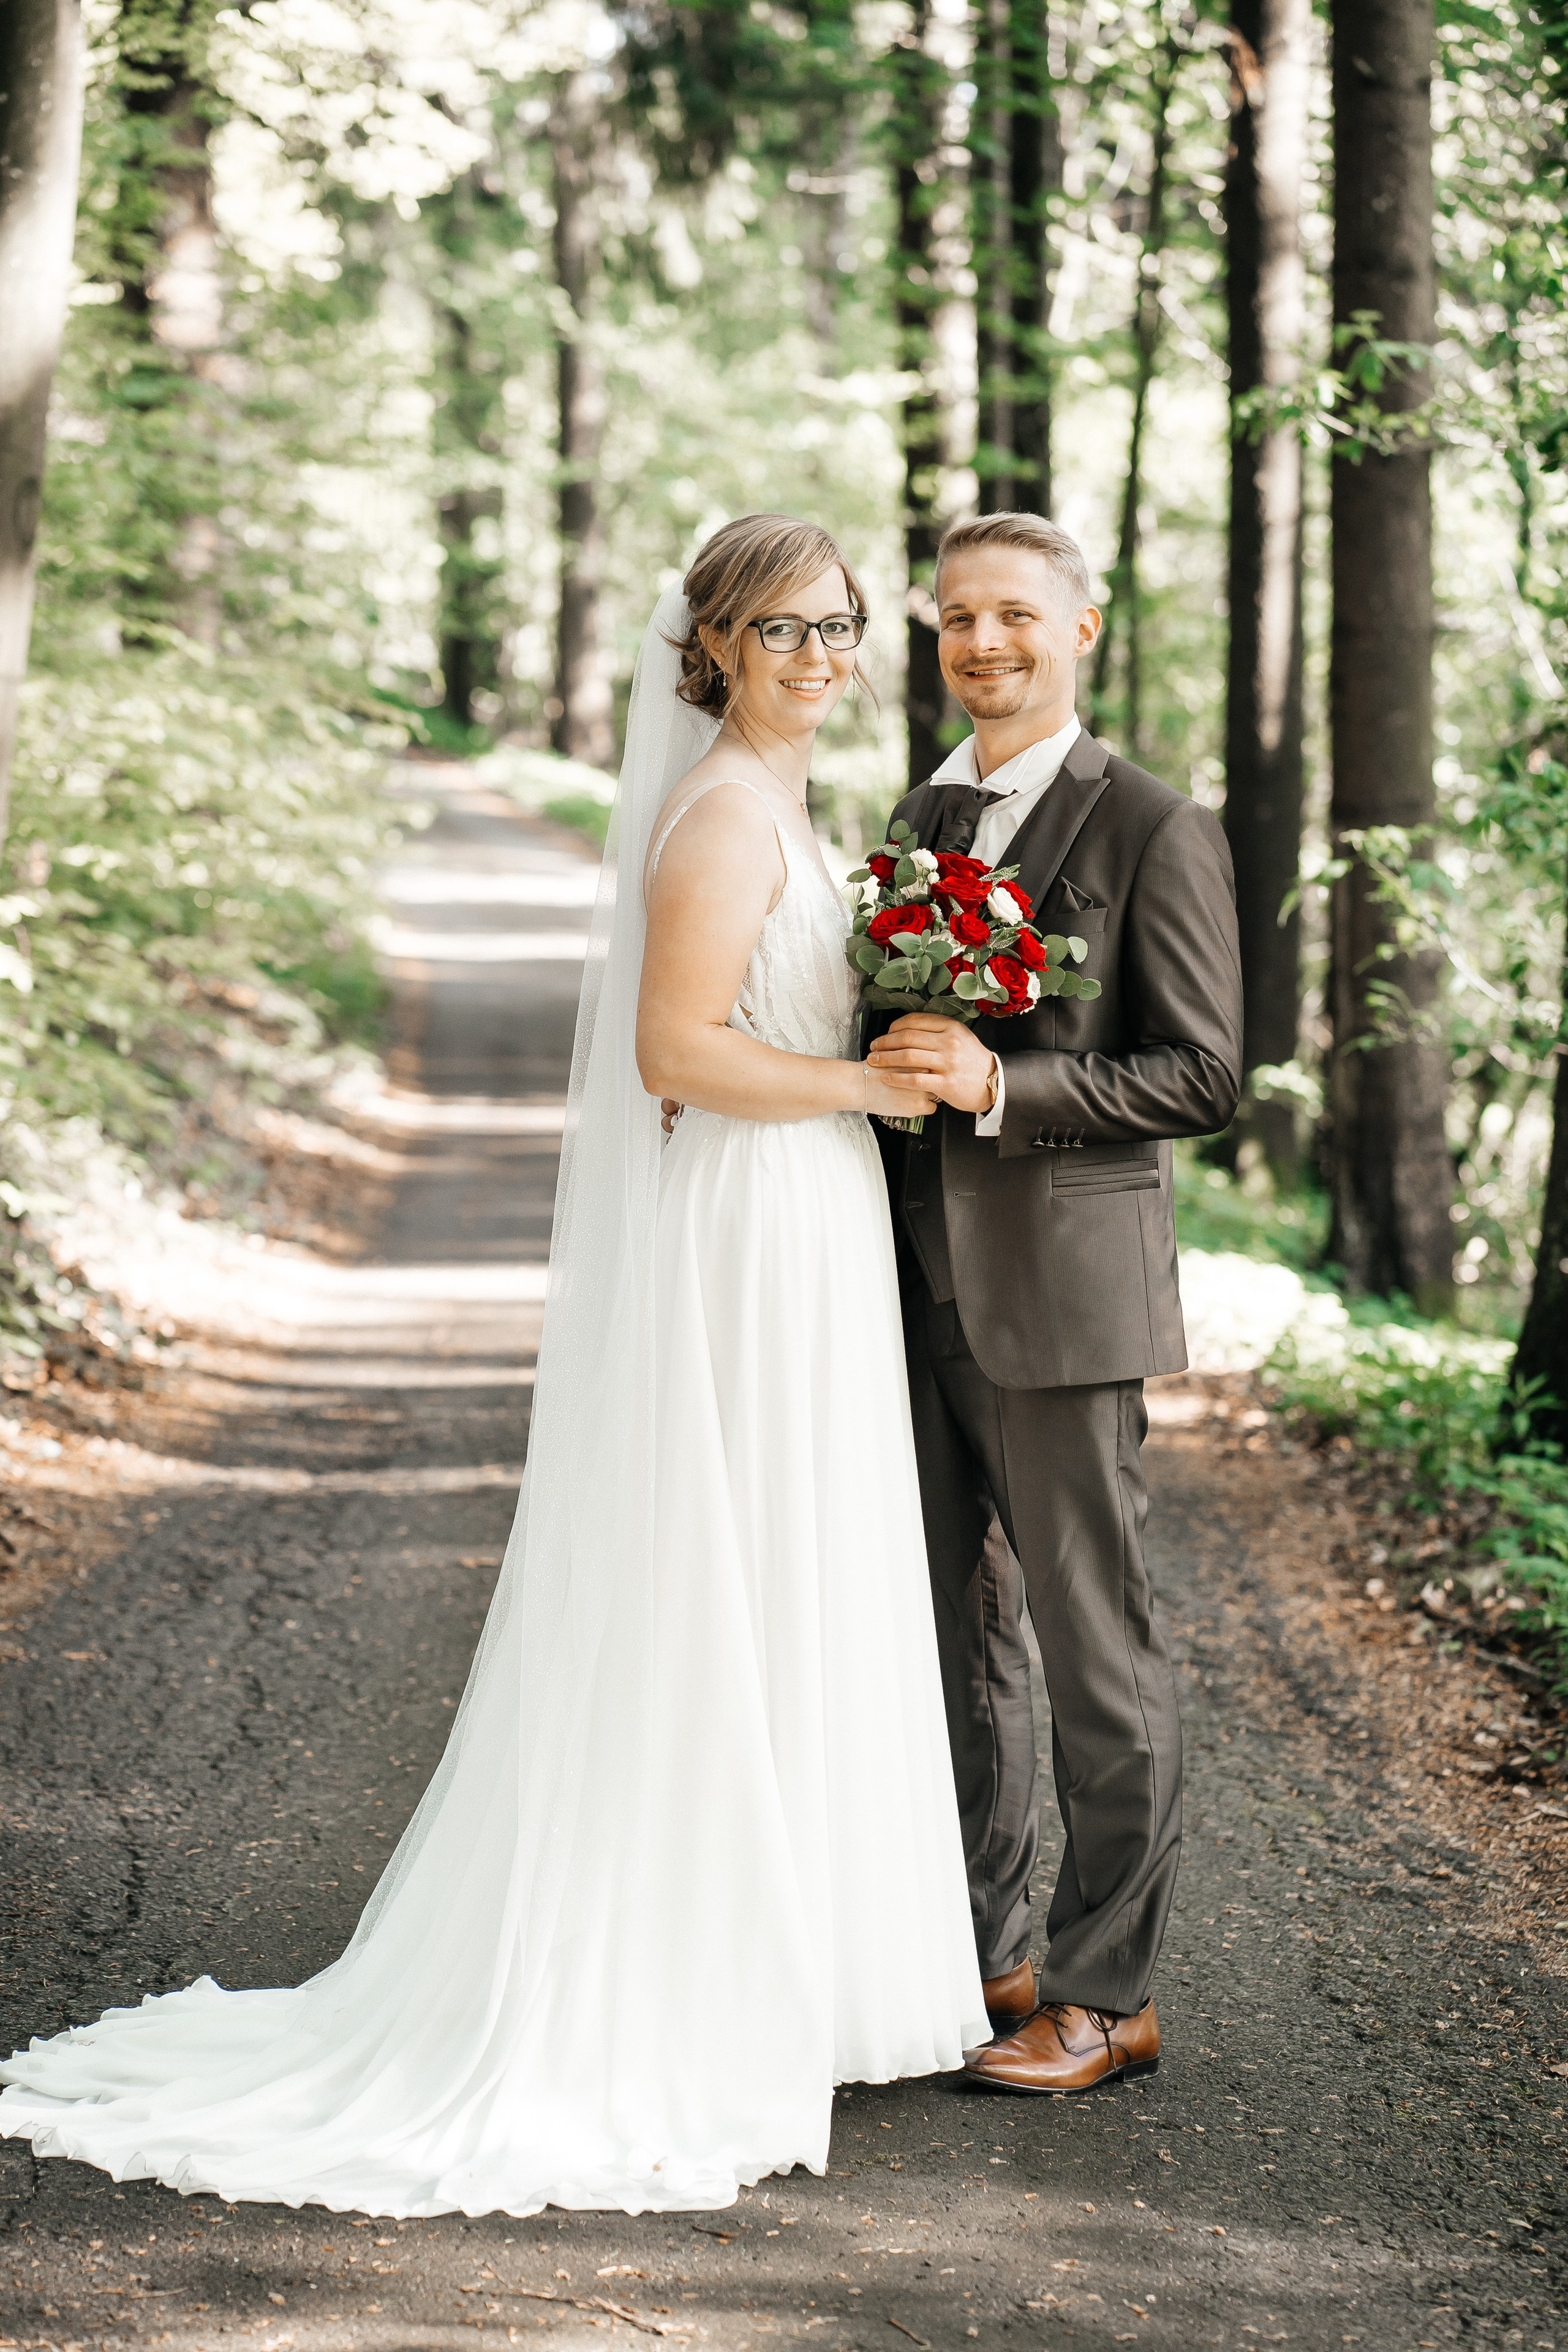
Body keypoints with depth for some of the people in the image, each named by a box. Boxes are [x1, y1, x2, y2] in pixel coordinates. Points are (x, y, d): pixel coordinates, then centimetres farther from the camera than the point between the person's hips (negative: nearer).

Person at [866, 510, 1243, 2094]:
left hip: (1062, 1291, -7)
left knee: (1095, 1647, 1)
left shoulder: (1152, 831, -7)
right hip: (923, 1291, 7)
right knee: (953, 1637, 13)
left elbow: (1201, 1076, -12)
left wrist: (997, 1086, -22)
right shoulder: (920, 818, 15)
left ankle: (1104, 1994, 10)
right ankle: (977, 1951, 25)